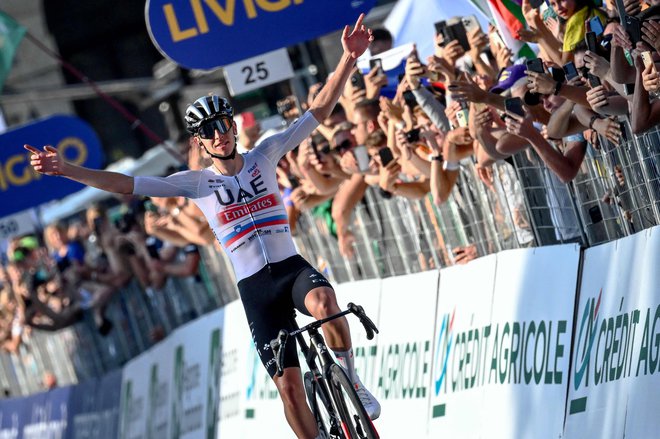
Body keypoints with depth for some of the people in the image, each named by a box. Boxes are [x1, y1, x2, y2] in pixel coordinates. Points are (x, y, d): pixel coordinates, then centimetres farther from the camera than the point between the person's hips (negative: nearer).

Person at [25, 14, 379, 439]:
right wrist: (67, 170, -14)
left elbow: (319, 110, 2)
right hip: (255, 287, 0)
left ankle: (352, 381, -14)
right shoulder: (196, 182, 3)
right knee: (290, 386, -6)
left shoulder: (264, 156, 6)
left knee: (324, 302, -37)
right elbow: (128, 184, -4)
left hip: (292, 267, 0)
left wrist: (349, 60, -10)